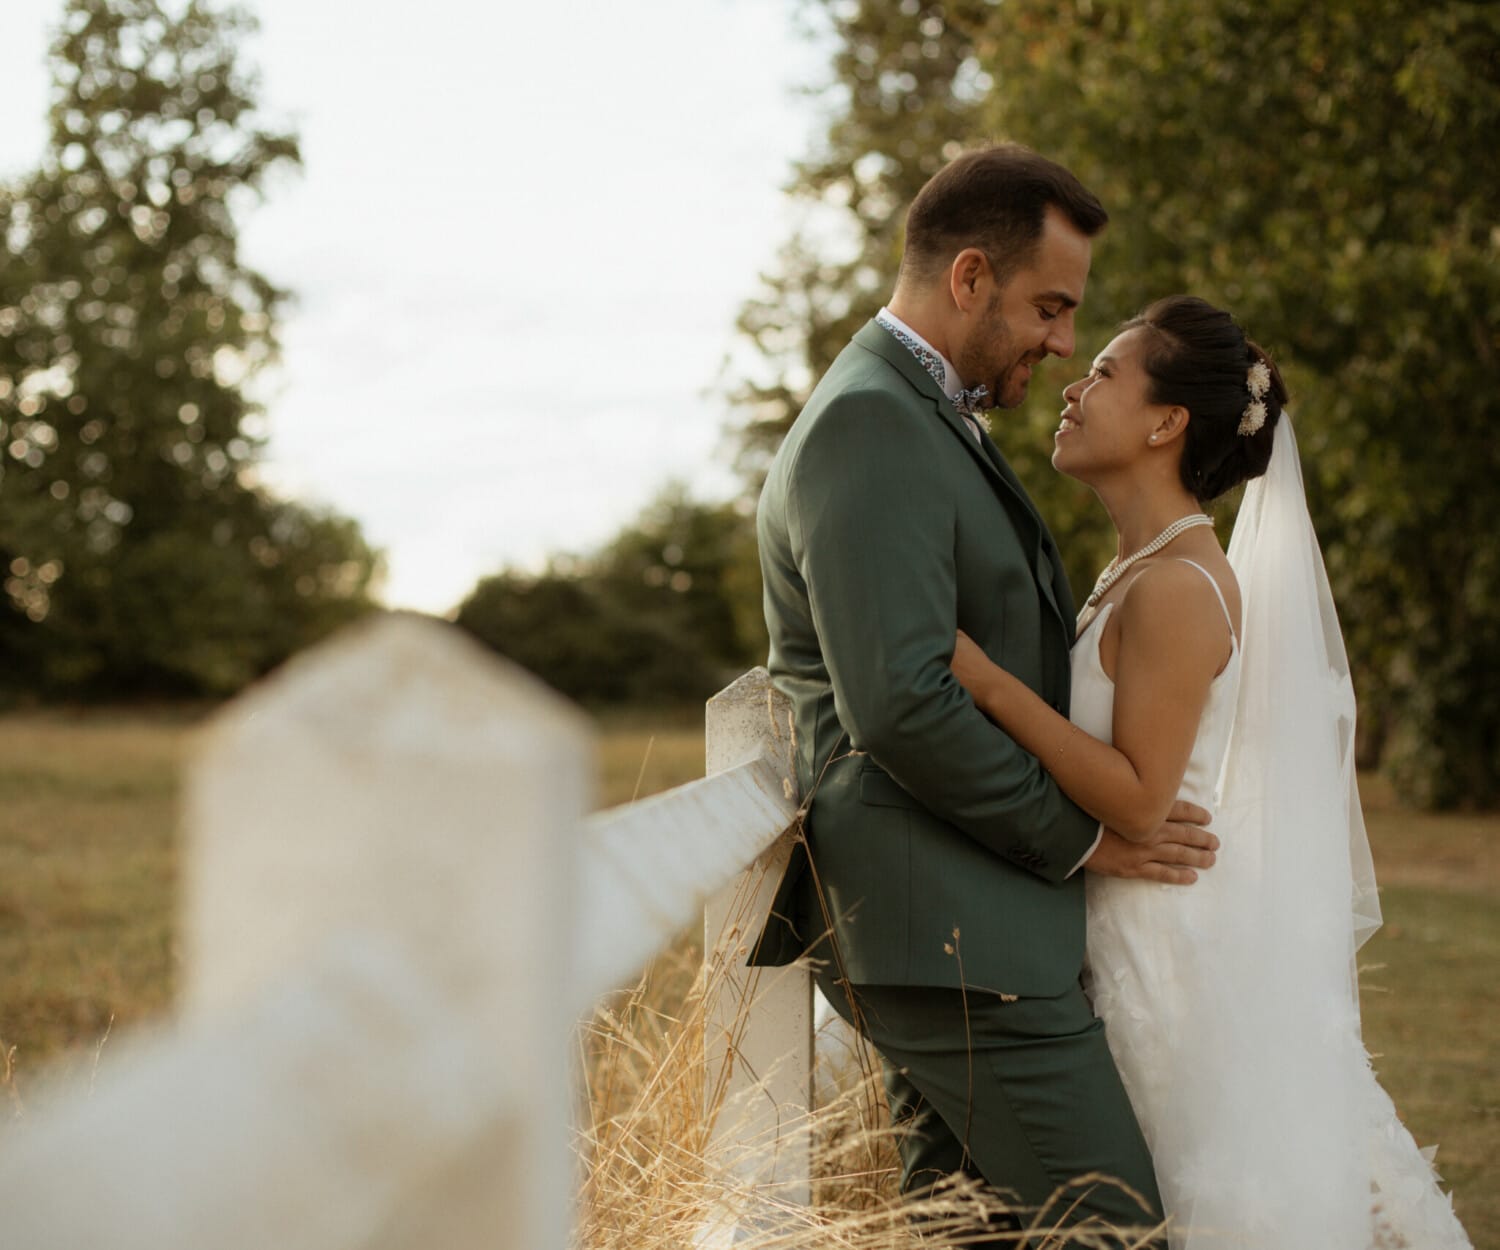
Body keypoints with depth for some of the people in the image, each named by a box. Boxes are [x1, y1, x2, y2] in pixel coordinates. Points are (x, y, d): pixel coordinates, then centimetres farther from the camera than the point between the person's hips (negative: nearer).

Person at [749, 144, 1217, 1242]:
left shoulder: (924, 420, 20)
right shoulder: (868, 426, -15)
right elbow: (899, 705, -23)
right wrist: (1078, 835, -13)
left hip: (949, 924, 11)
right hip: (949, 932, -11)